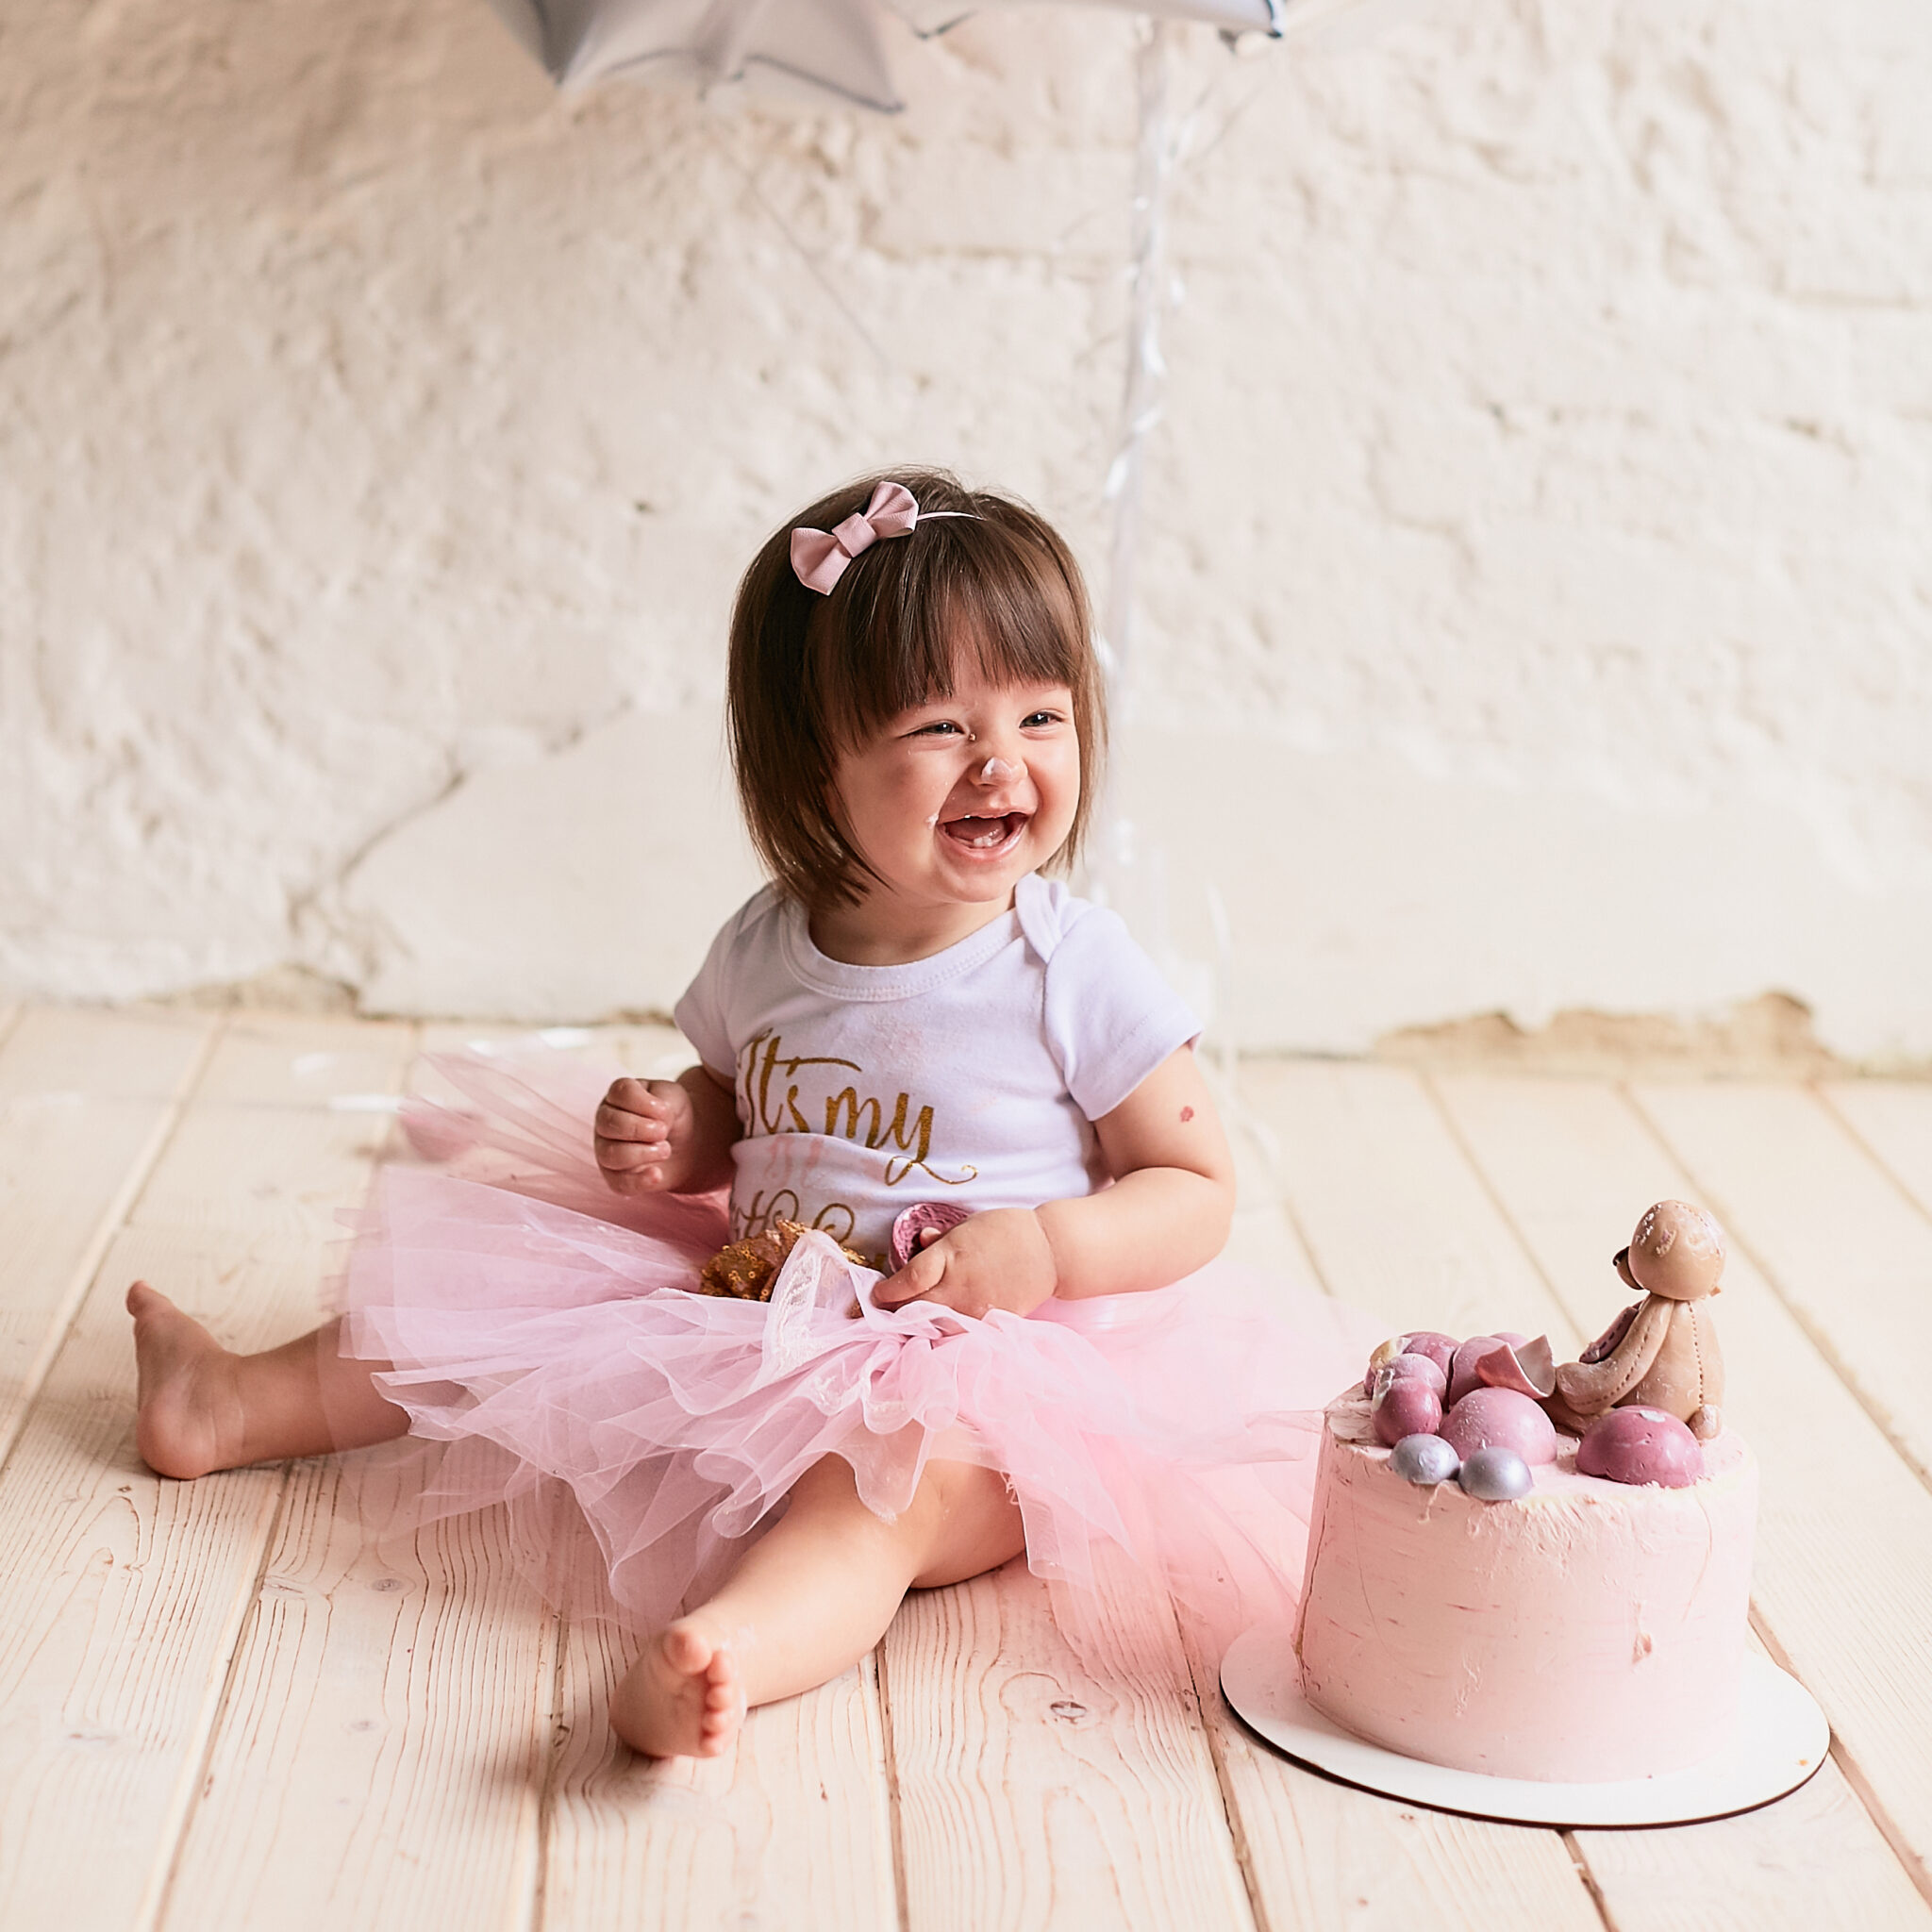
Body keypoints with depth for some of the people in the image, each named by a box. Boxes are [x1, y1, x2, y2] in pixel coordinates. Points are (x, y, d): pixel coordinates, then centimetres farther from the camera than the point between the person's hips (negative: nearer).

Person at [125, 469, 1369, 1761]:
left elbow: (1199, 1191, -7)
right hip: (758, 1314, 6)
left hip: (989, 1364, -6)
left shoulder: (1078, 974, -13)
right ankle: (236, 1408, 23)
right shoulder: (763, 950, 0)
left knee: (902, 1464, -38)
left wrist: (1046, 1247, -23)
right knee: (512, 1287, 9)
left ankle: (739, 1645, -64)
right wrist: (674, 1138, -3)